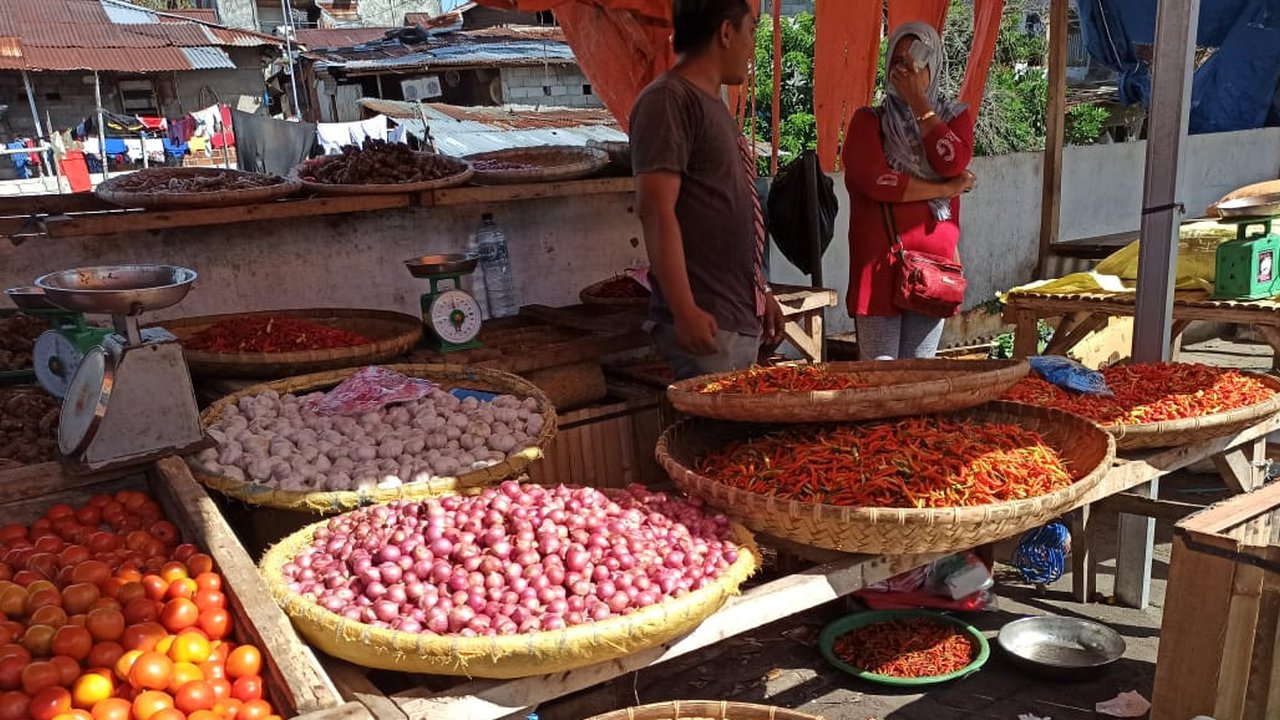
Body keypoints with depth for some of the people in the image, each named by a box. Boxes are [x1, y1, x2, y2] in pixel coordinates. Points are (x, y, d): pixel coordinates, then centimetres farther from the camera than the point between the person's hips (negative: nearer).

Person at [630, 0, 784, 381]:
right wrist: (685, 311, -23)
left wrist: (760, 293, 22)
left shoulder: (714, 105, 19)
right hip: (705, 323, -9)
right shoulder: (669, 99, -9)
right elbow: (655, 210, -18)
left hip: (742, 319, 9)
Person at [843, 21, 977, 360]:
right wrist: (948, 188, -7)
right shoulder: (869, 120, 4)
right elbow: (875, 182, -13)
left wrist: (919, 103, -6)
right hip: (881, 261, -2)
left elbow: (953, 163, -8)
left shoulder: (955, 116, 13)